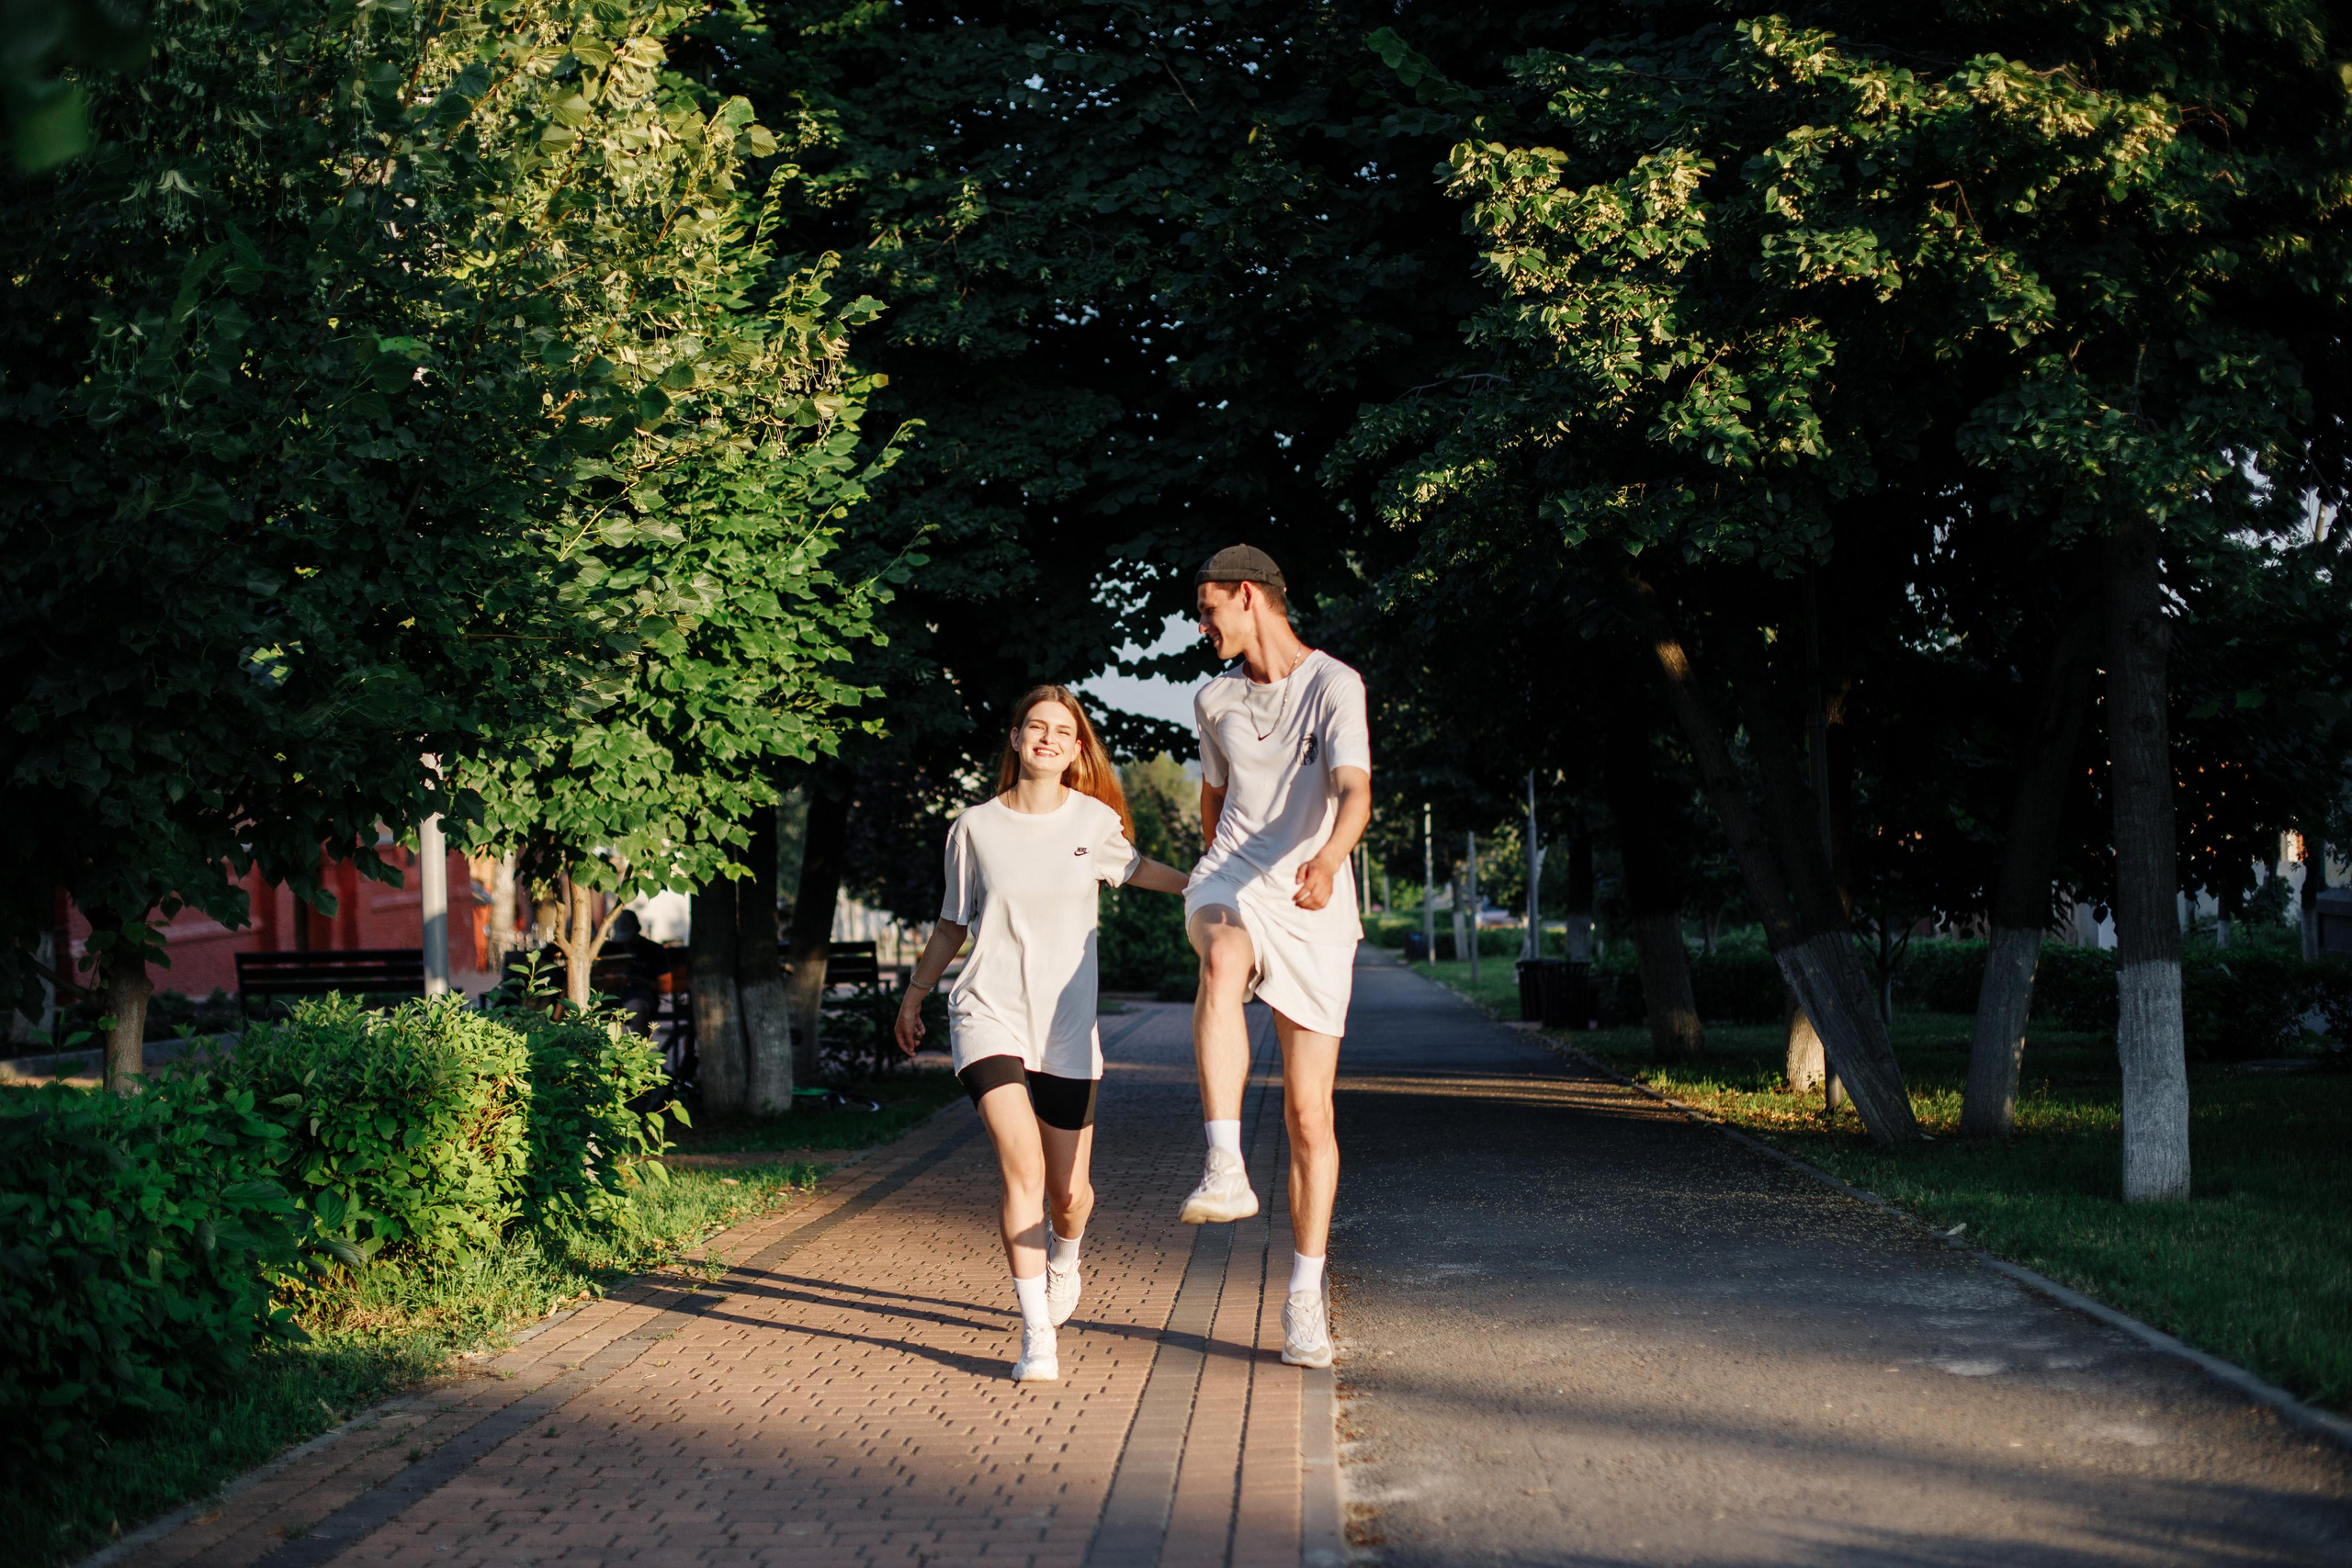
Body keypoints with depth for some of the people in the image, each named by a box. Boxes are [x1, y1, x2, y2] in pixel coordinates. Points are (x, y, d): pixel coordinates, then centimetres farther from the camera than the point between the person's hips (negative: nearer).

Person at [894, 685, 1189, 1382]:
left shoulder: (1094, 820, 1)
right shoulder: (976, 828, -1)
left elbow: (1136, 870, 24)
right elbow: (952, 924, 13)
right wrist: (914, 995, 20)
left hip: (1067, 1028, 2)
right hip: (989, 1015, -2)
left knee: (1069, 1191, 6)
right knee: (1022, 1166, -21)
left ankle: (1063, 1258, 44)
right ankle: (1037, 1336, -15)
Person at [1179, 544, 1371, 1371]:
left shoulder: (1334, 685, -7)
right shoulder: (1214, 700, 11)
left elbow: (1354, 793, -23)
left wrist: (1328, 859, -43)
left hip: (1314, 912, -2)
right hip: (1229, 886, 2)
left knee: (1309, 1114, -1)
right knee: (1223, 961, -38)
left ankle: (1304, 1299, 12)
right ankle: (1226, 1171, -45)